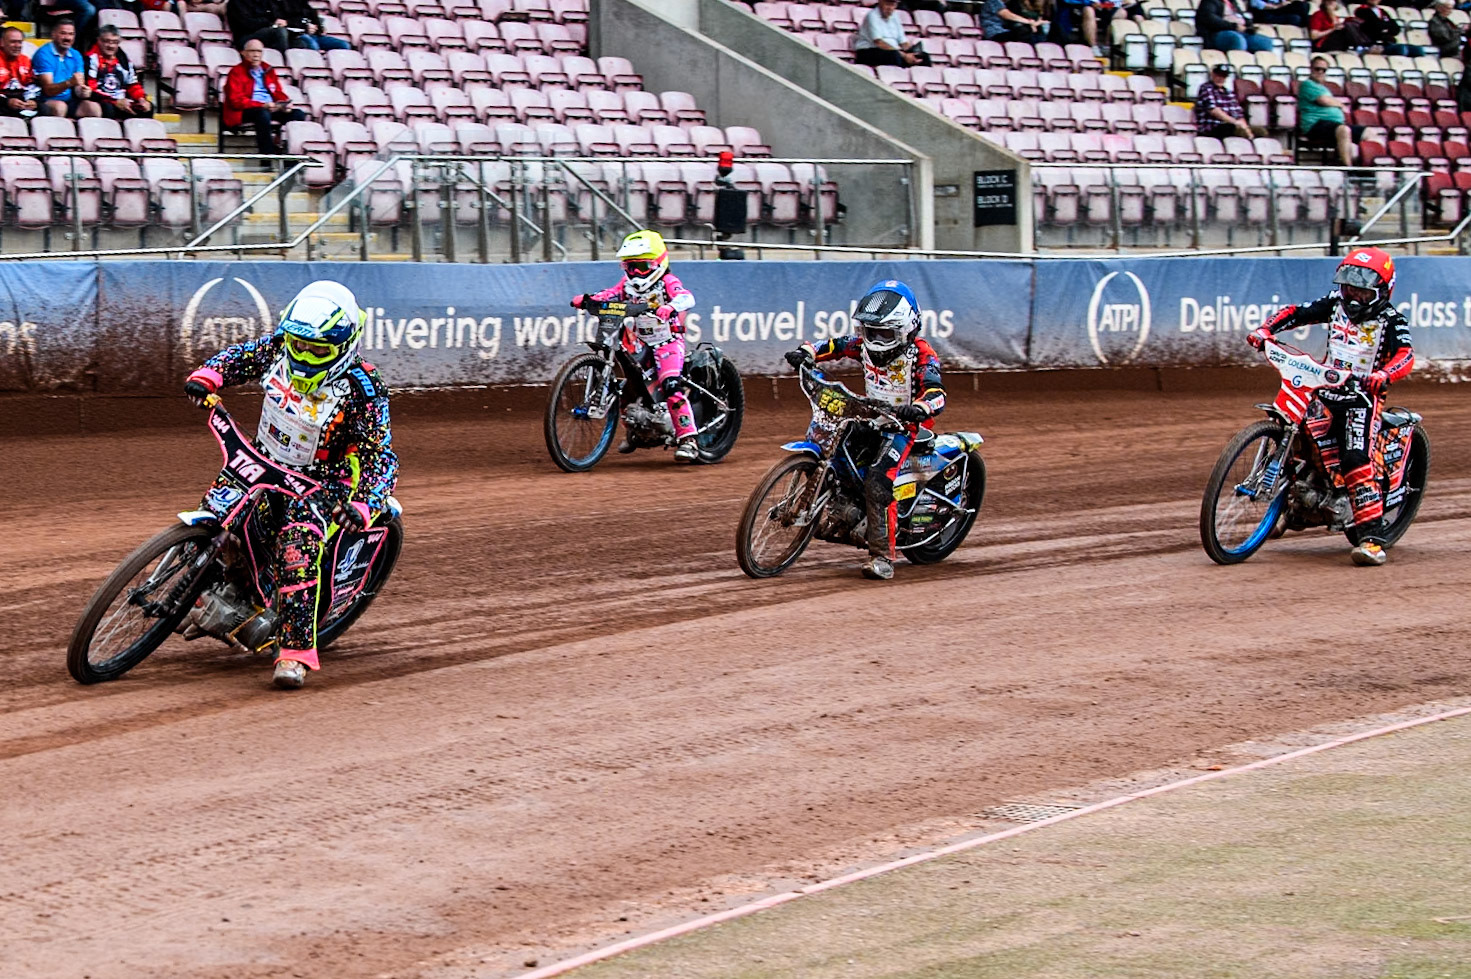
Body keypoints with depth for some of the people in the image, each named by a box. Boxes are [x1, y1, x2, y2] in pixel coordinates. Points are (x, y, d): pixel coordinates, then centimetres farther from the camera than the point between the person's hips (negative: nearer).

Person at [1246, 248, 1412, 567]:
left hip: (1363, 395, -7)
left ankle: (1372, 539, -29)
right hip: (1326, 388, 7)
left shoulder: (1390, 319, -5)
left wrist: (1383, 376, -42)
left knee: (1356, 461, -23)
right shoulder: (1336, 304, 10)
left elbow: (1405, 355, -21)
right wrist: (1265, 329, -8)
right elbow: (1295, 313, 12)